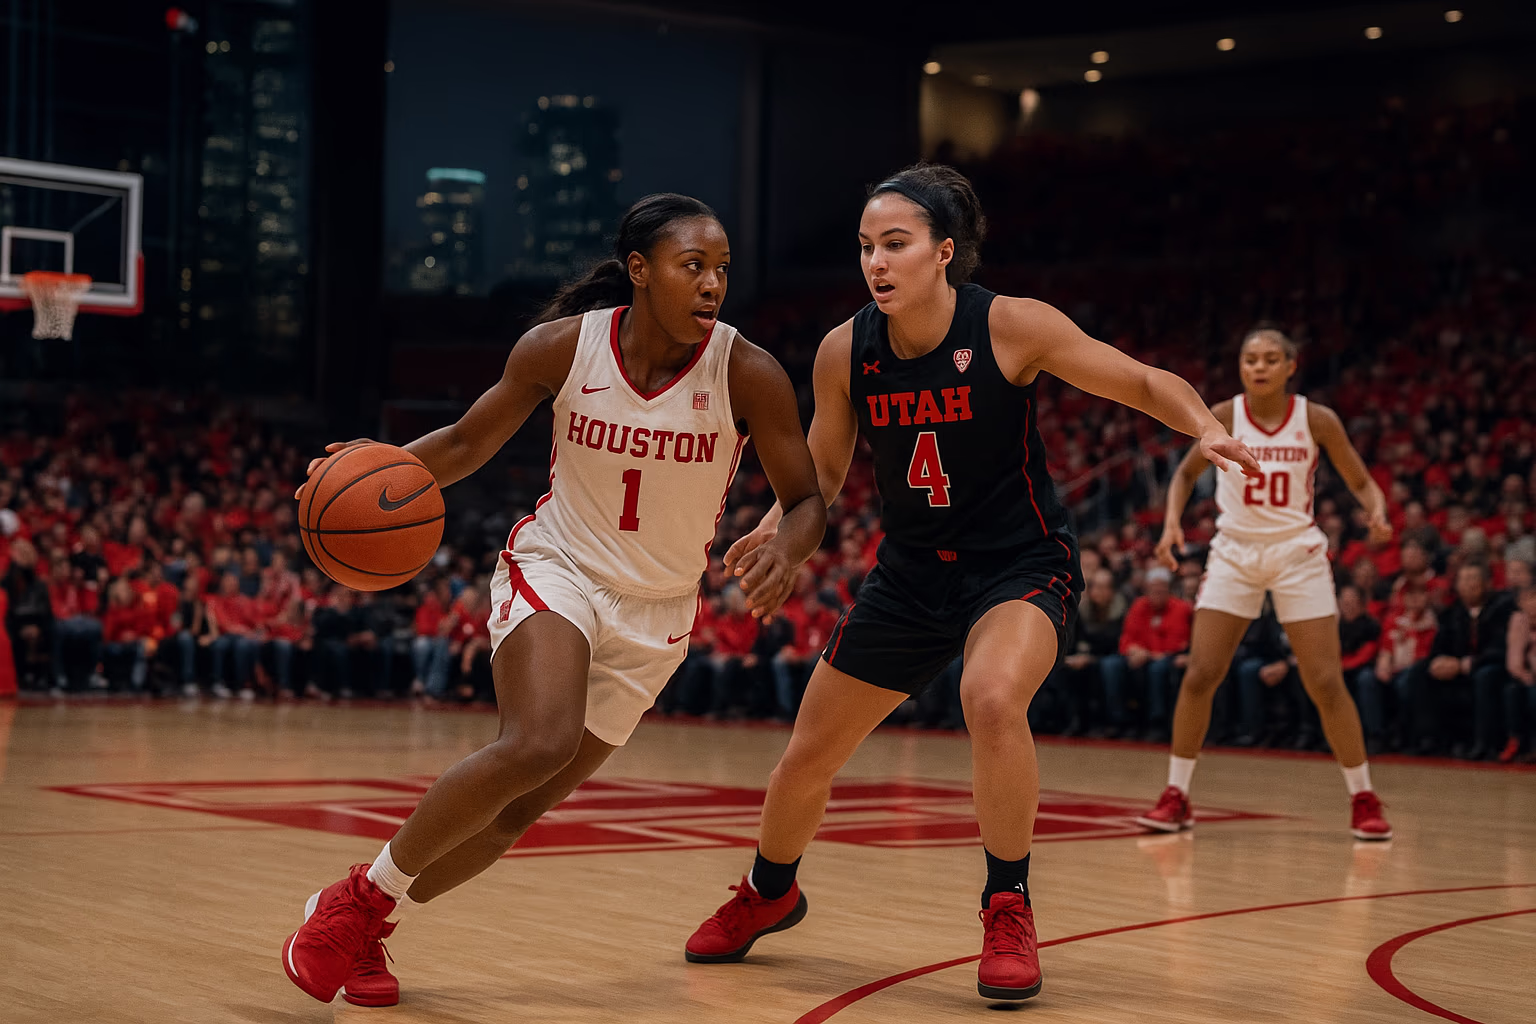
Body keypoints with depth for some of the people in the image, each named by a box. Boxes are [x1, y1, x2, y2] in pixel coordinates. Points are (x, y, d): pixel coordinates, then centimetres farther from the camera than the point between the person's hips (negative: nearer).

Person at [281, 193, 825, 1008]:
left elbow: (806, 498, -6)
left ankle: (355, 928, 23)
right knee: (538, 744, -29)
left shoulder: (749, 375, -15)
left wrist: (787, 552, -29)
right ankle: (362, 897, -11)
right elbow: (468, 443, 1)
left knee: (523, 807, 2)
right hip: (555, 569, -2)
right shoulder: (563, 346, -12)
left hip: (653, 613, 2)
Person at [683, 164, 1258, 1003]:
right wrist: (777, 525, -14)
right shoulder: (844, 352, -9)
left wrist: (1204, 428, -30)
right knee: (805, 760, 10)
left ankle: (1008, 909, -15)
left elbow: (1145, 382, -11)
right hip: (911, 572, 4)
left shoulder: (1011, 327, -19)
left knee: (991, 696, -36)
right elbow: (823, 472, 6)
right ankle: (768, 894, 42)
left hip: (1021, 564, -4)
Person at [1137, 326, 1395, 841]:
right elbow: (1186, 474, 10)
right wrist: (1172, 521, -8)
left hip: (1298, 554, -1)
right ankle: (1176, 797, 5)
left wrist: (1377, 511, -21)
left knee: (1326, 683, -5)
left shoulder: (1317, 420, -8)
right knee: (1199, 675, -6)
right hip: (1234, 553, 1)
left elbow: (1360, 481, 1)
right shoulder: (1222, 417, -5)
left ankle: (1364, 799, 9)